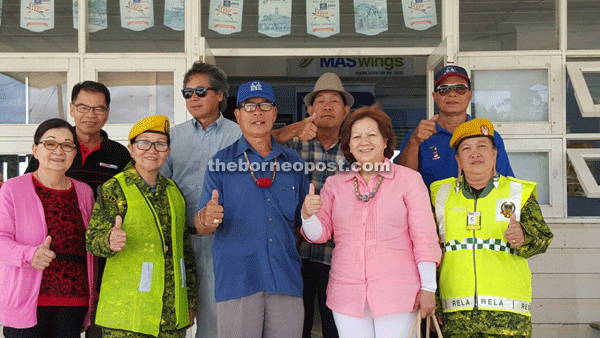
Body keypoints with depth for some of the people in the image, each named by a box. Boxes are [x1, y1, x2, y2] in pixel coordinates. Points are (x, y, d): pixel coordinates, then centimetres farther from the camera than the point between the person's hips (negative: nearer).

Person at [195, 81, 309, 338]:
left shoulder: (293, 162, 13)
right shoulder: (220, 163, 6)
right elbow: (201, 226, -2)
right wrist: (206, 219, -21)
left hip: (286, 281, 2)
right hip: (237, 280, -2)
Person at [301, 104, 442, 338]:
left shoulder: (409, 179, 2)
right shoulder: (334, 184, 11)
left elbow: (424, 237, 0)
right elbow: (321, 234, 7)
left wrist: (428, 287, -5)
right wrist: (308, 215, -15)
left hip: (397, 293, -2)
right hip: (347, 296, 2)